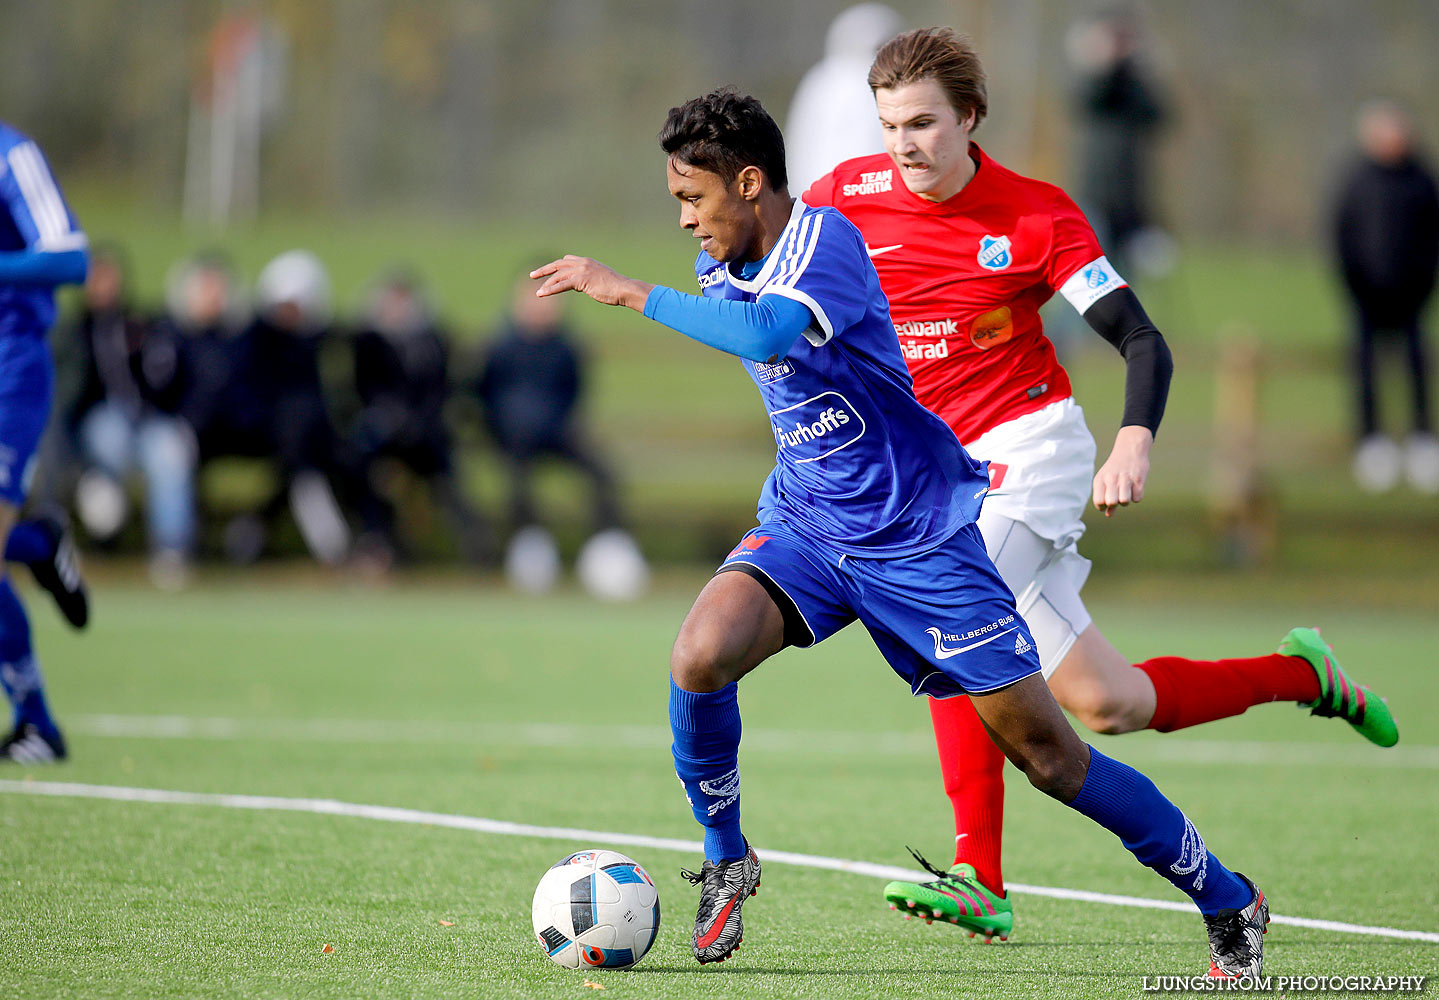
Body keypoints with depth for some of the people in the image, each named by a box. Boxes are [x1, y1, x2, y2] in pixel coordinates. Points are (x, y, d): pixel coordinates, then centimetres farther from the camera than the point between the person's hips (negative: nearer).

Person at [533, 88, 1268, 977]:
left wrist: (632, 292, -36)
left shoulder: (824, 240, -21)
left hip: (918, 535, -6)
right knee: (701, 654, -24)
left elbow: (768, 333, -41)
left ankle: (1229, 903, 13)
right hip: (804, 526, 6)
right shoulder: (722, 267, 4)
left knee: (1047, 752, -3)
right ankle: (727, 862, -2)